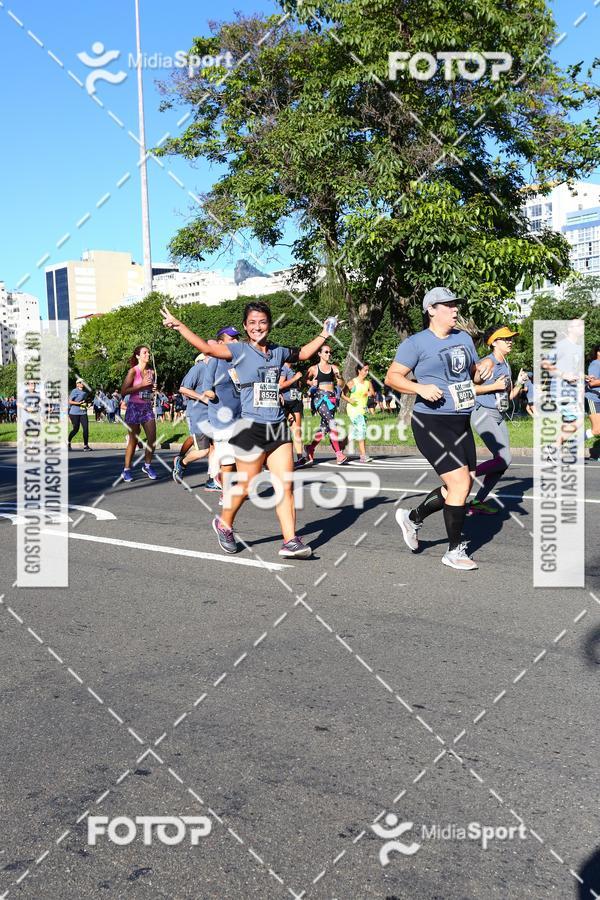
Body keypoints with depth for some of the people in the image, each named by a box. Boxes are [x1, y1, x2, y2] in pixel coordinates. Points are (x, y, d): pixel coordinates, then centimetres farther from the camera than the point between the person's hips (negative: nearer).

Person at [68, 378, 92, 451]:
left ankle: (85, 445, -3)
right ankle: (68, 442, 24)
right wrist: (78, 403, -22)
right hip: (74, 413, -6)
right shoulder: (74, 391, -8)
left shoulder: (85, 392, 13)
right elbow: (70, 401, -11)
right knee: (76, 429, 0)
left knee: (86, 428, -6)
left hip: (83, 413, 6)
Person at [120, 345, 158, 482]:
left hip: (148, 407, 5)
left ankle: (147, 466, 15)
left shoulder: (151, 372, 8)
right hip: (134, 407, -5)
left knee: (152, 439, -3)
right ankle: (126, 470, 10)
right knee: (133, 440, 0)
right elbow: (123, 392, -14)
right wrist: (141, 385, -19)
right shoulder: (133, 371, -8)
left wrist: (154, 388, 3)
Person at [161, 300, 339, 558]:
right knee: (246, 486, 3)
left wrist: (324, 334, 33)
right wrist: (178, 325, -19)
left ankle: (290, 541, 0)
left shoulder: (278, 352, 13)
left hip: (278, 427, 5)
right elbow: (206, 347, -14)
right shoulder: (240, 351, -2)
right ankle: (224, 524, 29)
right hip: (251, 428, -5)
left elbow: (303, 353, 33)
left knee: (286, 485, -2)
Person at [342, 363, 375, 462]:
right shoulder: (352, 382, -7)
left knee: (354, 432, 11)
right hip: (353, 409, -6)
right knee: (361, 429, -17)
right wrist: (349, 400, -22)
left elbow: (373, 394, 10)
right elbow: (342, 394, -4)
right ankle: (363, 455, -19)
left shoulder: (368, 382, 6)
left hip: (363, 409, 6)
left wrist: (371, 394, -13)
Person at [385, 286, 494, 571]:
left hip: (461, 423, 8)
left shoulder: (464, 338, 14)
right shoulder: (416, 343, -7)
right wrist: (420, 388, -23)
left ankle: (412, 518, 32)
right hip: (431, 423, -8)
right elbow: (392, 377, -7)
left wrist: (485, 366, 0)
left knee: (463, 487, 11)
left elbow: (475, 374, 24)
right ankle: (454, 551, 5)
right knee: (460, 483, -12)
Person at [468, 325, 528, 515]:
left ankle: (479, 501, 14)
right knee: (504, 459, -17)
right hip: (484, 415, -9)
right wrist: (494, 386, -19)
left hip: (499, 417, 9)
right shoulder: (488, 362, -13)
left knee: (502, 463, 5)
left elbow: (509, 396, 19)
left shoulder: (506, 365, 13)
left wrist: (519, 383, 3)